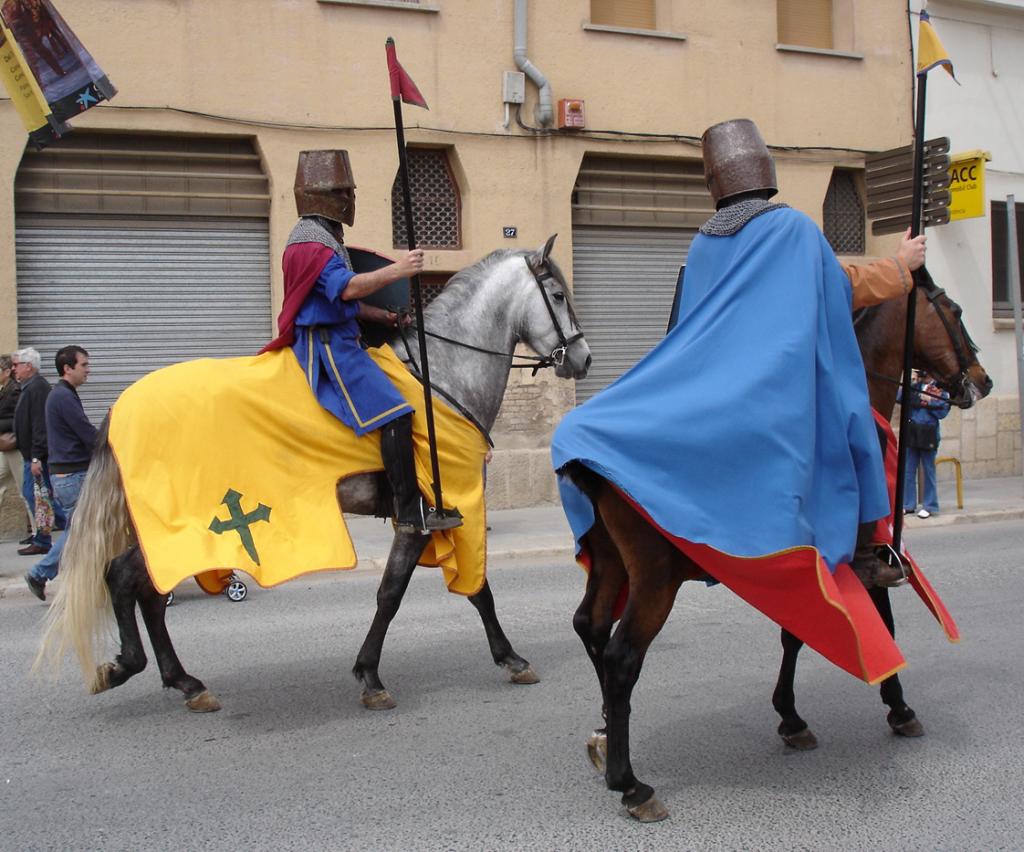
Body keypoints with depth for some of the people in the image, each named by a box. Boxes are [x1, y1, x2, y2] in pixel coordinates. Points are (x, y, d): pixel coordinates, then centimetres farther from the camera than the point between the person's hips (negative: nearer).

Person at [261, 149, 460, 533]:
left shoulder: (325, 236, 20)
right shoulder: (310, 240, -13)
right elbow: (347, 287, -28)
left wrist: (380, 315, 12)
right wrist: (397, 270, -34)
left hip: (337, 340, 12)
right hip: (326, 343, -12)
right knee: (394, 413, -20)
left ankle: (404, 503, 23)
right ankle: (411, 511, -21)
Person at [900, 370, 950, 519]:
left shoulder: (940, 389, -1)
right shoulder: (914, 385, 8)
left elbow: (943, 411, -6)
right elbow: (899, 398, -2)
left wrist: (929, 402, -15)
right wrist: (911, 384, -9)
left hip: (928, 433, -4)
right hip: (911, 432, 4)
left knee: (928, 471, 3)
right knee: (908, 470, 7)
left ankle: (929, 506, 10)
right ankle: (908, 504, 16)